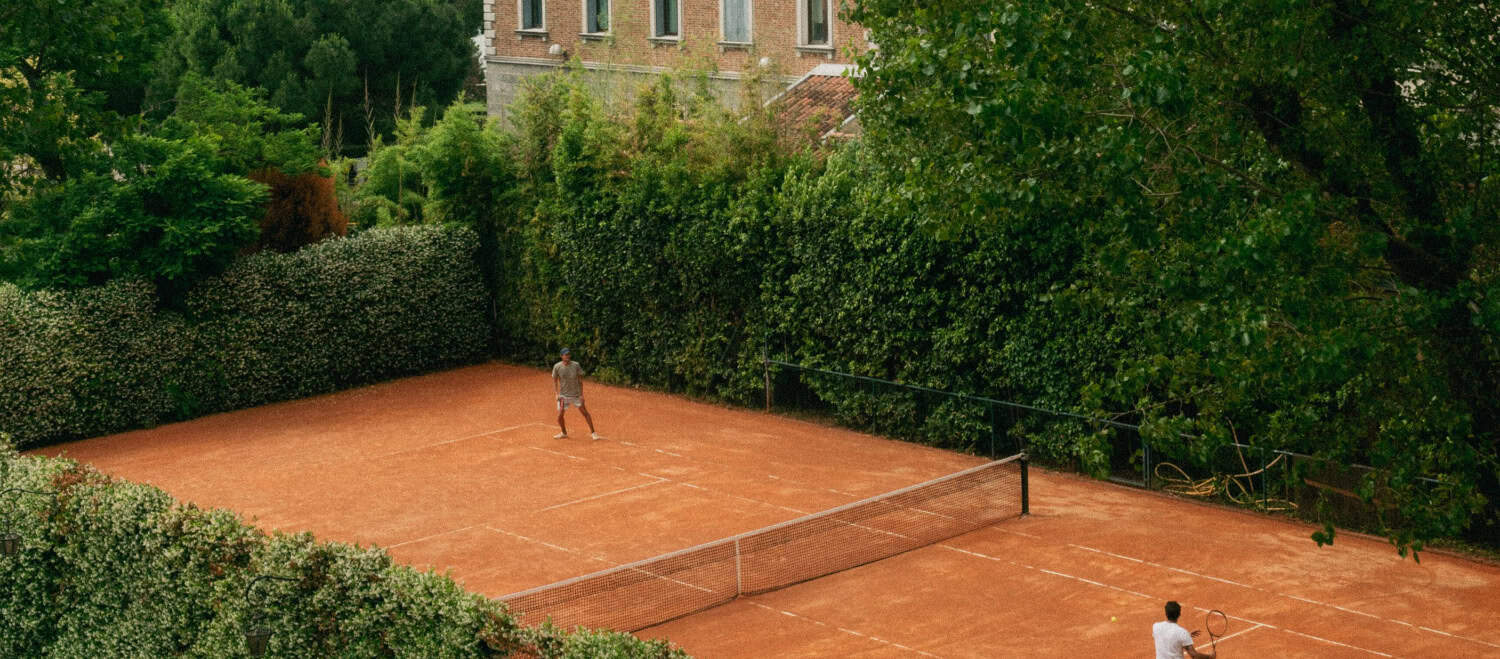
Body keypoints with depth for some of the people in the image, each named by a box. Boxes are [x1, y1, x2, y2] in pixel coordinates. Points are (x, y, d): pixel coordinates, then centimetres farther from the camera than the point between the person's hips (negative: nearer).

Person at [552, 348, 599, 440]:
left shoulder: (576, 365, -9)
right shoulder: (557, 367, -9)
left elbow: (580, 380, -3)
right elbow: (555, 381, 2)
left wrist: (581, 394, -7)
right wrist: (557, 394, -7)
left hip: (576, 394, 0)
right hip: (563, 395, 0)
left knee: (585, 412, 0)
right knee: (559, 415, -3)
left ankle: (592, 432, 13)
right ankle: (564, 433, 22)